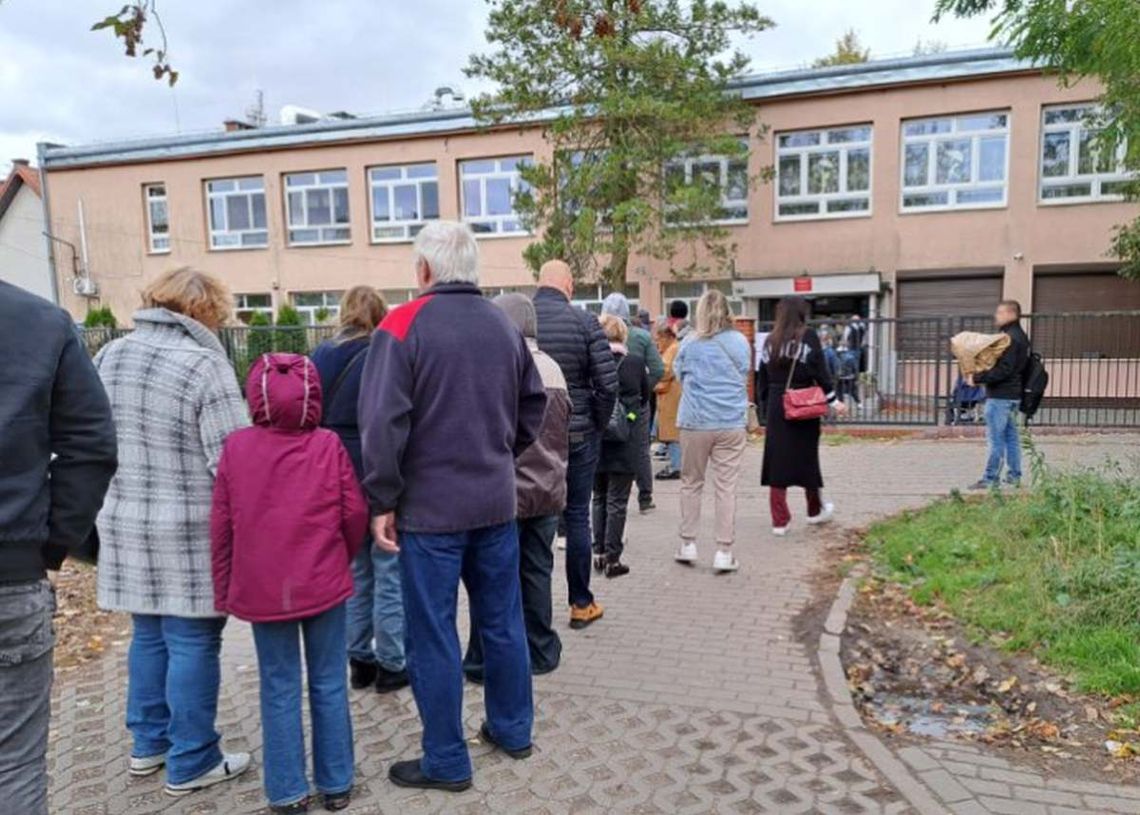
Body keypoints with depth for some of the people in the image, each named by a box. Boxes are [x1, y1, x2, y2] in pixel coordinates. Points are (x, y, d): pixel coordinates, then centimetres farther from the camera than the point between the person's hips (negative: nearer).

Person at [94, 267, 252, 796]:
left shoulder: (109, 356, 7)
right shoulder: (203, 365, -16)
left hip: (125, 524, 7)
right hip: (189, 533, -7)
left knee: (148, 634, 20)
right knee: (192, 643, 5)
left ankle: (149, 743, 35)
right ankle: (191, 764, 17)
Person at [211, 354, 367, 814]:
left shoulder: (236, 447, -4)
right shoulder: (328, 445, -6)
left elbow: (221, 525, -1)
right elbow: (354, 512, -6)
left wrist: (223, 588, 9)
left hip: (262, 589, 1)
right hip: (323, 584, 0)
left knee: (280, 690, 12)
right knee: (329, 684, 11)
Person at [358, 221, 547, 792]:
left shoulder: (403, 326, -11)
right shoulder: (505, 326, 7)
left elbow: (382, 423, -17)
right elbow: (534, 403, 15)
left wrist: (382, 501, -9)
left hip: (430, 508, -5)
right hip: (497, 501, 6)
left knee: (432, 636, 6)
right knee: (502, 621, 17)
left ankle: (446, 761, 18)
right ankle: (513, 729, 32)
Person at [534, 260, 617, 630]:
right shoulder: (584, 321, -9)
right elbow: (608, 383, -12)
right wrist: (597, 425, 3)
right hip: (578, 436, -2)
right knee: (577, 517, 9)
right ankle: (581, 603, 18)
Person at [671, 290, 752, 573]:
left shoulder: (690, 343, -4)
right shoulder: (740, 342, 1)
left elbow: (679, 374, 10)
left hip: (695, 422, -1)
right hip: (732, 423, 1)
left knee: (691, 483, 14)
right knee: (726, 487, 4)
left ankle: (688, 544, 19)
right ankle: (724, 551, 6)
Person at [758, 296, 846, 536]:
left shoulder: (771, 340, 6)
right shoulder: (808, 336, -6)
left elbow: (763, 376, 8)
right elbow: (821, 372, -8)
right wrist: (833, 401, -1)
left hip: (776, 406, 3)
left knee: (777, 460, 5)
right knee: (807, 457, 12)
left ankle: (779, 520, 5)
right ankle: (815, 510, 31)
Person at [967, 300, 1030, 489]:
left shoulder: (1010, 338, -16)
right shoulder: (1019, 336, 16)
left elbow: (1003, 369, -24)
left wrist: (977, 378, -18)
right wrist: (980, 376, 13)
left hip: (1000, 396, -10)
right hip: (1013, 394, 10)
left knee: (995, 438, -6)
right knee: (1011, 436, 14)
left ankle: (990, 479, -2)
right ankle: (1014, 476, 21)